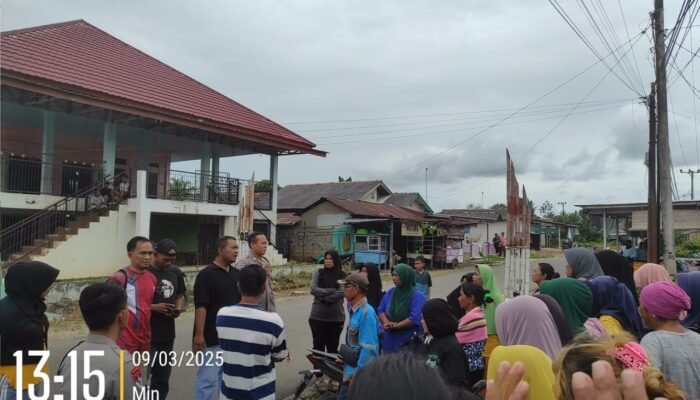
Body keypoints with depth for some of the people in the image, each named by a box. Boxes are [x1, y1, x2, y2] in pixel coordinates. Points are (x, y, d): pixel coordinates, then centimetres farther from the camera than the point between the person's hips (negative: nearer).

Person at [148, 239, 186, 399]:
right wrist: (153, 307, -22)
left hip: (168, 335, 6)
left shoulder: (176, 272, 6)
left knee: (162, 379, 17)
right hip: (146, 335, -6)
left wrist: (178, 307, -2)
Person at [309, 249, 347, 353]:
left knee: (333, 348, 10)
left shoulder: (342, 276, 1)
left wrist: (324, 298, -13)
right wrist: (331, 291, -13)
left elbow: (342, 293, -12)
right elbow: (313, 289, -7)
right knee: (318, 346, 7)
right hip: (317, 316, 1)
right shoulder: (318, 273, 5)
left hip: (336, 317, -1)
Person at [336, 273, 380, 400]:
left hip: (360, 370, -9)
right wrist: (344, 356, 13)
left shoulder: (366, 312, -22)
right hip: (352, 365, 9)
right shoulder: (354, 309, 7)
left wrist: (357, 375, -23)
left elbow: (368, 347, -24)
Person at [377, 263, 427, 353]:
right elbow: (380, 310, 7)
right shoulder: (390, 292, 8)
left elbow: (415, 319, -20)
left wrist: (395, 326, -14)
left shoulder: (417, 296, -11)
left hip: (409, 343, -5)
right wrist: (387, 323, -14)